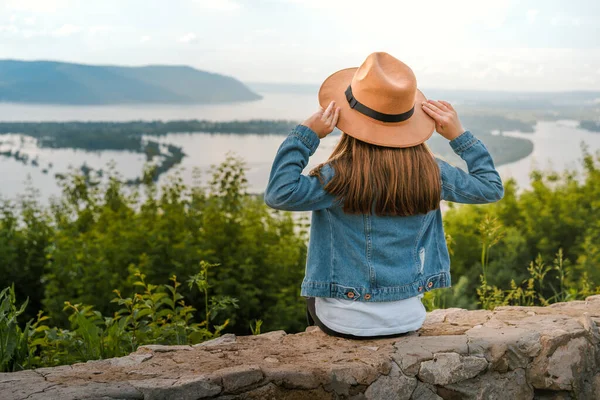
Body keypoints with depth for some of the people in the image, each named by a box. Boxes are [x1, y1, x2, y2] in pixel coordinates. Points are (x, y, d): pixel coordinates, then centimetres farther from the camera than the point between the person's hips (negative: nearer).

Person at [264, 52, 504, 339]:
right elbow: (492, 187, 6)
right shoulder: (431, 173, -8)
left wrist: (306, 134, -23)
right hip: (408, 320, 4)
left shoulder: (341, 176, -22)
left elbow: (279, 194, -30)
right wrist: (458, 135, 7)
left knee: (313, 295, 32)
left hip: (345, 323, -3)